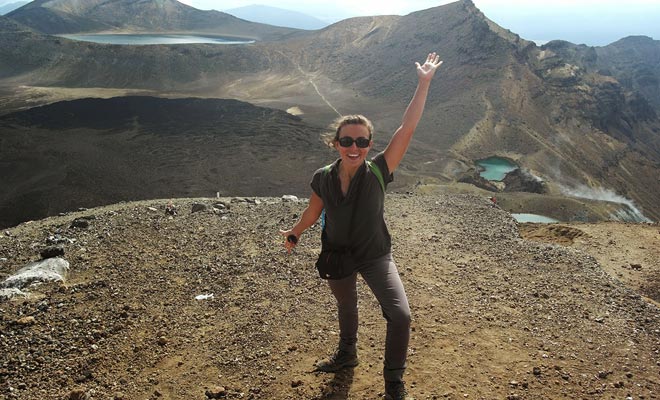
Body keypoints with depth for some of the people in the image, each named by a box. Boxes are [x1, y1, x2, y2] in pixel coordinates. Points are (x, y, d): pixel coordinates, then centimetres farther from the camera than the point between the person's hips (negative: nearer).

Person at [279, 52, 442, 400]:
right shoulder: (322, 178, -16)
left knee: (400, 316, -17)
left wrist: (424, 84, -32)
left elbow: (407, 129, -29)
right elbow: (312, 212, 4)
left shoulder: (377, 173, -22)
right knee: (346, 307, 28)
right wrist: (294, 234, 20)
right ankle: (347, 354, 59)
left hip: (375, 256, -2)